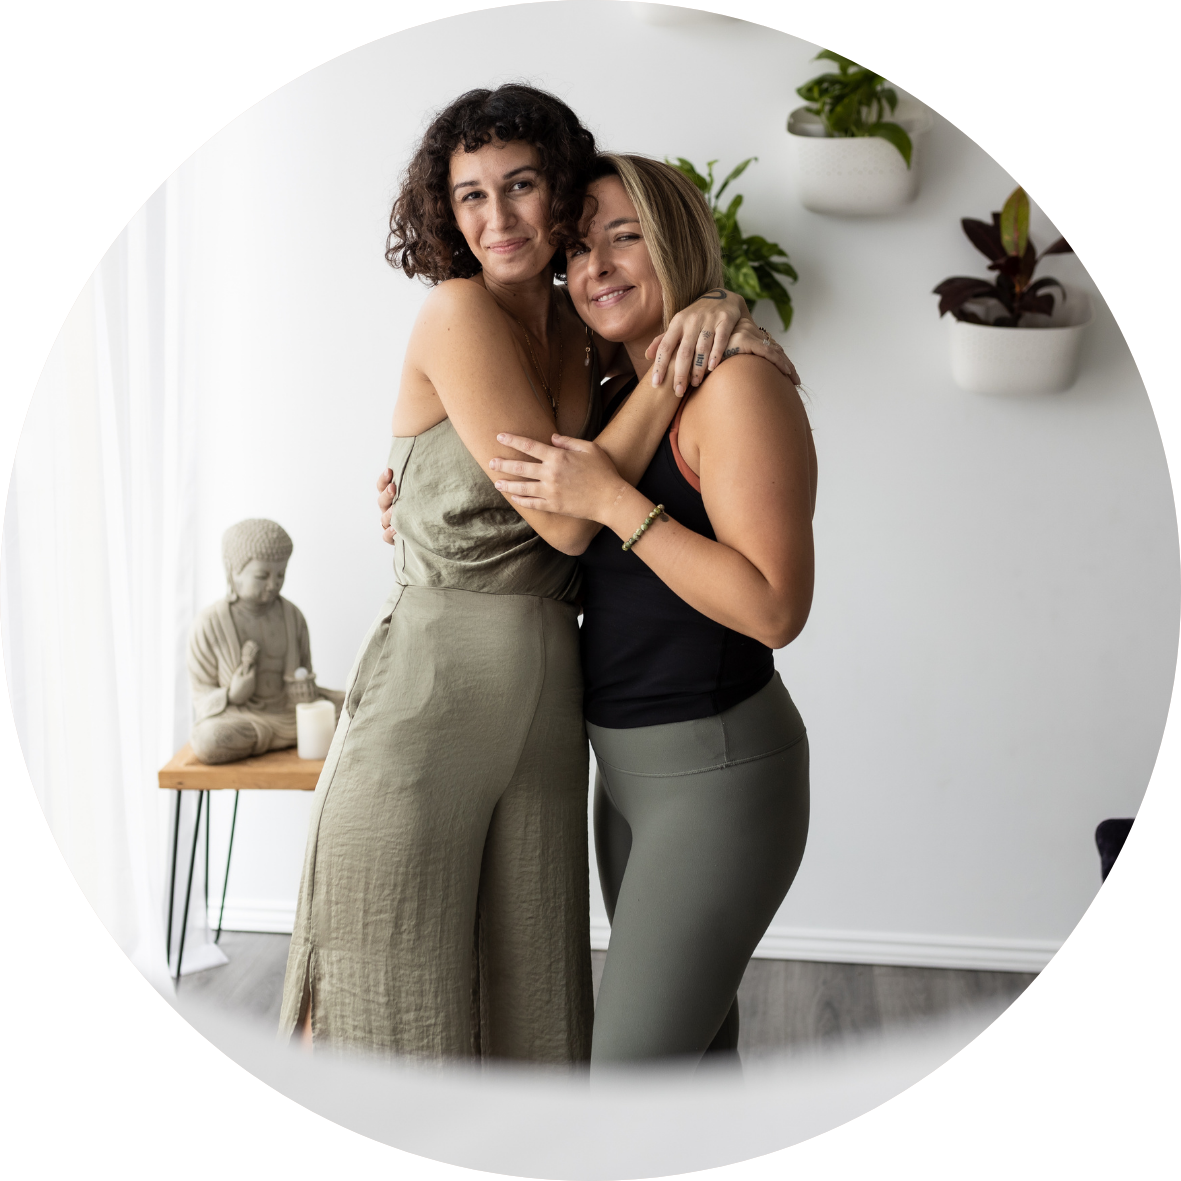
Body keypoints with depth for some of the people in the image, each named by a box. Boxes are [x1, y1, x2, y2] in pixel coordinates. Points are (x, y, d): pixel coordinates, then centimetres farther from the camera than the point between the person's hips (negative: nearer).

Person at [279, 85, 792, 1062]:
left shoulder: (580, 332, 8)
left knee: (533, 1009, 15)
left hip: (548, 706, 6)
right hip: (429, 695, -6)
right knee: (401, 1018, 6)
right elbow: (564, 517, -15)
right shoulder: (457, 311, -10)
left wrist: (725, 315, 5)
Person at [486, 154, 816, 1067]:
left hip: (717, 773, -9)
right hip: (629, 766, 9)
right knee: (691, 1036, 20)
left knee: (635, 1060, -6)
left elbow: (775, 607, -23)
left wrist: (613, 501, -24)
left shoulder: (736, 383, -16)